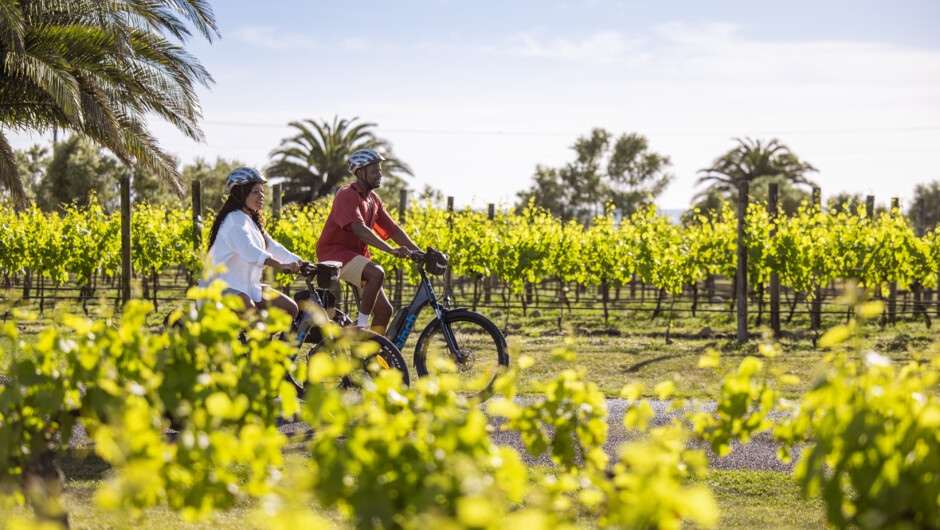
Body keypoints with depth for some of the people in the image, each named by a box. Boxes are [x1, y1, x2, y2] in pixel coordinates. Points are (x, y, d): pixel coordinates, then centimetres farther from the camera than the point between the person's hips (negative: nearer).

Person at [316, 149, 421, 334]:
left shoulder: (373, 200, 13)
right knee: (377, 273, -34)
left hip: (357, 255, 9)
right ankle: (361, 325, -23)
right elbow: (359, 230, -30)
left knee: (384, 310, 0)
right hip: (335, 252, -9)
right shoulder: (347, 195, -16)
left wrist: (419, 252, 0)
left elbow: (393, 229, 12)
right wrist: (391, 250, -39)